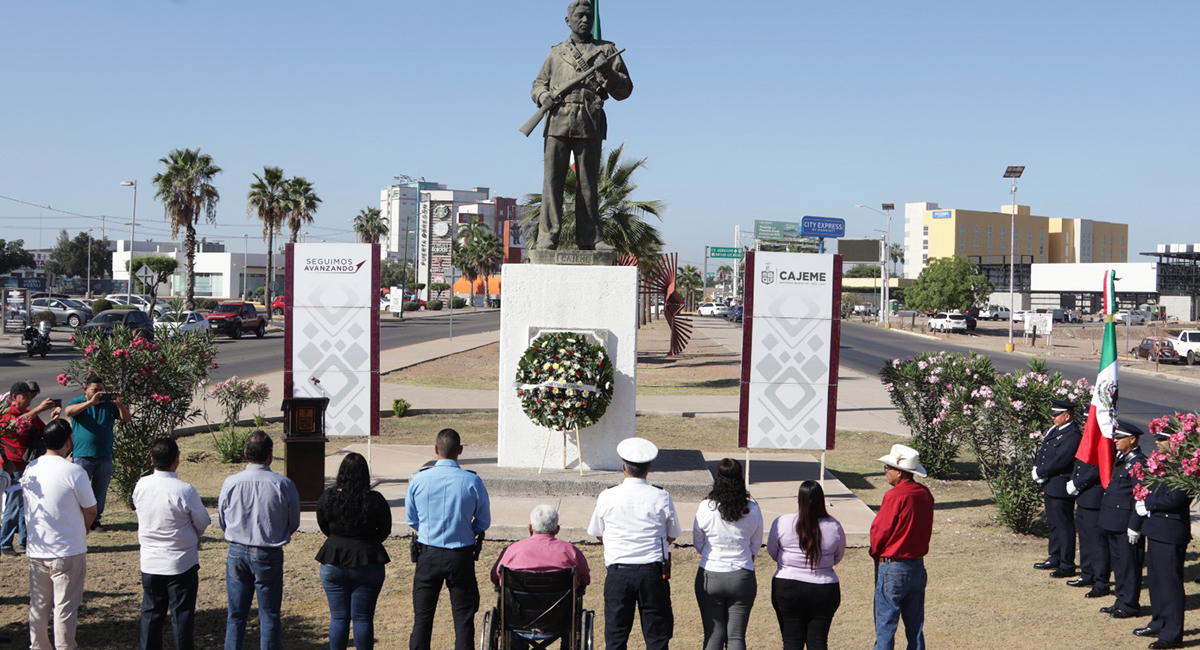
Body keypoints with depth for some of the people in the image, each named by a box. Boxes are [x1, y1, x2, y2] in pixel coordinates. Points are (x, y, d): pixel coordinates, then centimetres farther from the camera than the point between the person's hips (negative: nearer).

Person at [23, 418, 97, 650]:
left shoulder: (30, 469, 0)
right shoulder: (74, 472, -18)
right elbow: (91, 511, -9)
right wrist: (82, 529, 11)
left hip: (36, 551, 6)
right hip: (68, 552, -5)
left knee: (38, 606, 17)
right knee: (65, 608, 4)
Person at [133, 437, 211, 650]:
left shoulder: (141, 486, -7)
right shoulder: (184, 491, -20)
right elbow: (203, 523, -9)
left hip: (150, 563, 4)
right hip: (182, 563, -4)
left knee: (151, 613, 16)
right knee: (182, 614, 6)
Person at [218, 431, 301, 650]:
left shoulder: (230, 483, -7)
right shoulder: (283, 484, -13)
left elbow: (223, 521, 6)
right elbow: (294, 524, 0)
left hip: (237, 552, 2)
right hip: (269, 555, -2)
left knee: (236, 615, 13)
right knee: (269, 616, 8)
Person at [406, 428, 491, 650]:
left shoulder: (419, 479, -7)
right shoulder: (472, 481, -10)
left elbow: (411, 519, 6)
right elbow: (484, 523, 1)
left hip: (428, 555, 1)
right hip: (462, 555, -1)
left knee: (422, 616, 11)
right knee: (463, 616, 6)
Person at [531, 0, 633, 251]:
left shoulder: (606, 50, 16)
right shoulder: (556, 53, 20)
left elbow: (625, 90, 11)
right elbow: (538, 84, 25)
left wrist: (608, 75, -9)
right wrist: (543, 95, 2)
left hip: (590, 125, -1)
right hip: (558, 122, 1)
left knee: (588, 183, 1)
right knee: (552, 180, -7)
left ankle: (589, 237, 7)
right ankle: (547, 237, -8)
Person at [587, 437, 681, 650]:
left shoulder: (607, 497, -4)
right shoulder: (661, 498, -5)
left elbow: (597, 534, 9)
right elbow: (672, 536, 7)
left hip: (617, 571, 1)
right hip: (653, 572, 0)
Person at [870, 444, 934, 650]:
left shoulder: (895, 496, -19)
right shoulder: (925, 494, 3)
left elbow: (878, 532, -12)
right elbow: (926, 530, 11)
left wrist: (876, 552, 6)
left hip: (892, 570, -7)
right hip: (918, 567, 7)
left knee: (885, 628, 1)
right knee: (915, 629, 14)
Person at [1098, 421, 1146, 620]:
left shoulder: (1138, 463, -17)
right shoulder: (1120, 458, 10)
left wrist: (1134, 526, -19)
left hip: (1126, 524, -9)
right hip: (1114, 523, 9)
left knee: (1129, 564, 1)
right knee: (1117, 562, 16)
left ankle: (1130, 605, 10)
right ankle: (1121, 601, 26)